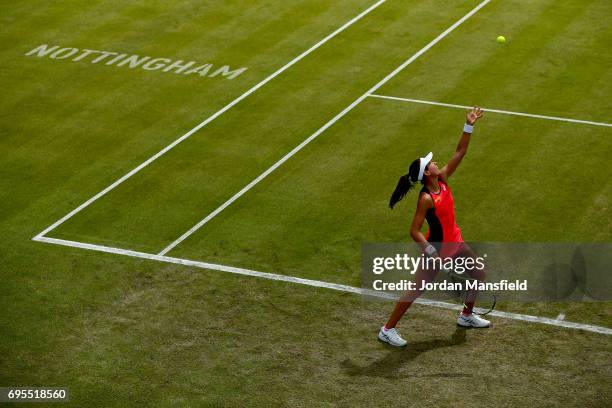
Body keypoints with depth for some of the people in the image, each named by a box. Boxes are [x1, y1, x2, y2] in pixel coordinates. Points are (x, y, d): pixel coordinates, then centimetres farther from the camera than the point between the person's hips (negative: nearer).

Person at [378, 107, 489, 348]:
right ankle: (388, 330, 11)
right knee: (416, 290, -1)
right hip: (438, 247, -8)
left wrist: (469, 127, -13)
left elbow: (460, 153, -5)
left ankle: (466, 316, 41)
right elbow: (415, 232, -27)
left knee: (479, 275, 19)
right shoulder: (426, 199, -28)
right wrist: (433, 254, -33)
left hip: (455, 242, 9)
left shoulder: (442, 179, -7)